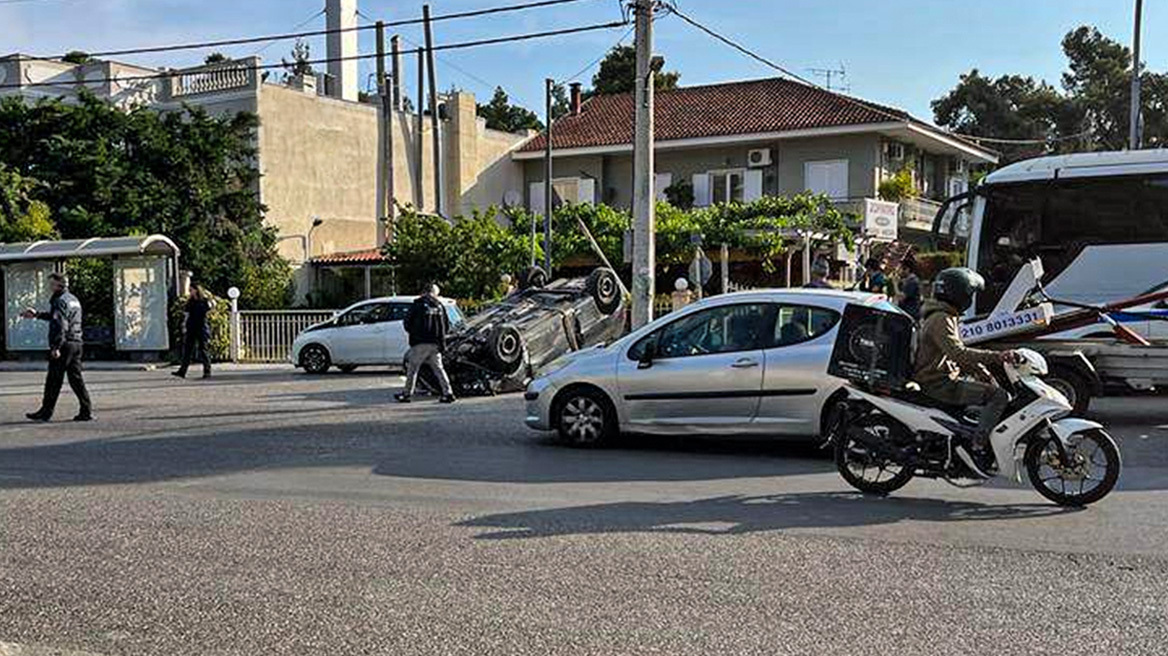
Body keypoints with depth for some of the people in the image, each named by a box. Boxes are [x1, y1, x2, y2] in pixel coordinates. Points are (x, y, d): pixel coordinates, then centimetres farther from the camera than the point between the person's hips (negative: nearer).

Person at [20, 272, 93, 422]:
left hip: (64, 344, -9)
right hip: (76, 343, 9)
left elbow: (61, 326, -20)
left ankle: (46, 412, 4)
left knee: (54, 380, -2)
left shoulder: (60, 301, -11)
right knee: (76, 378, 9)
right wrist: (36, 314, 37)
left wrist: (56, 347, -23)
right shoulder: (73, 299, 18)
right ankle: (87, 411, 4)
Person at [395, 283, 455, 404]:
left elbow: (407, 324, 0)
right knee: (438, 369, 8)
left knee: (412, 369, 6)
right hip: (436, 344, 4)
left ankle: (407, 394, 10)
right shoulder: (440, 306, 10)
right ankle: (447, 392, -2)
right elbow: (447, 327, 13)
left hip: (420, 343, -4)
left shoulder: (417, 305, -2)